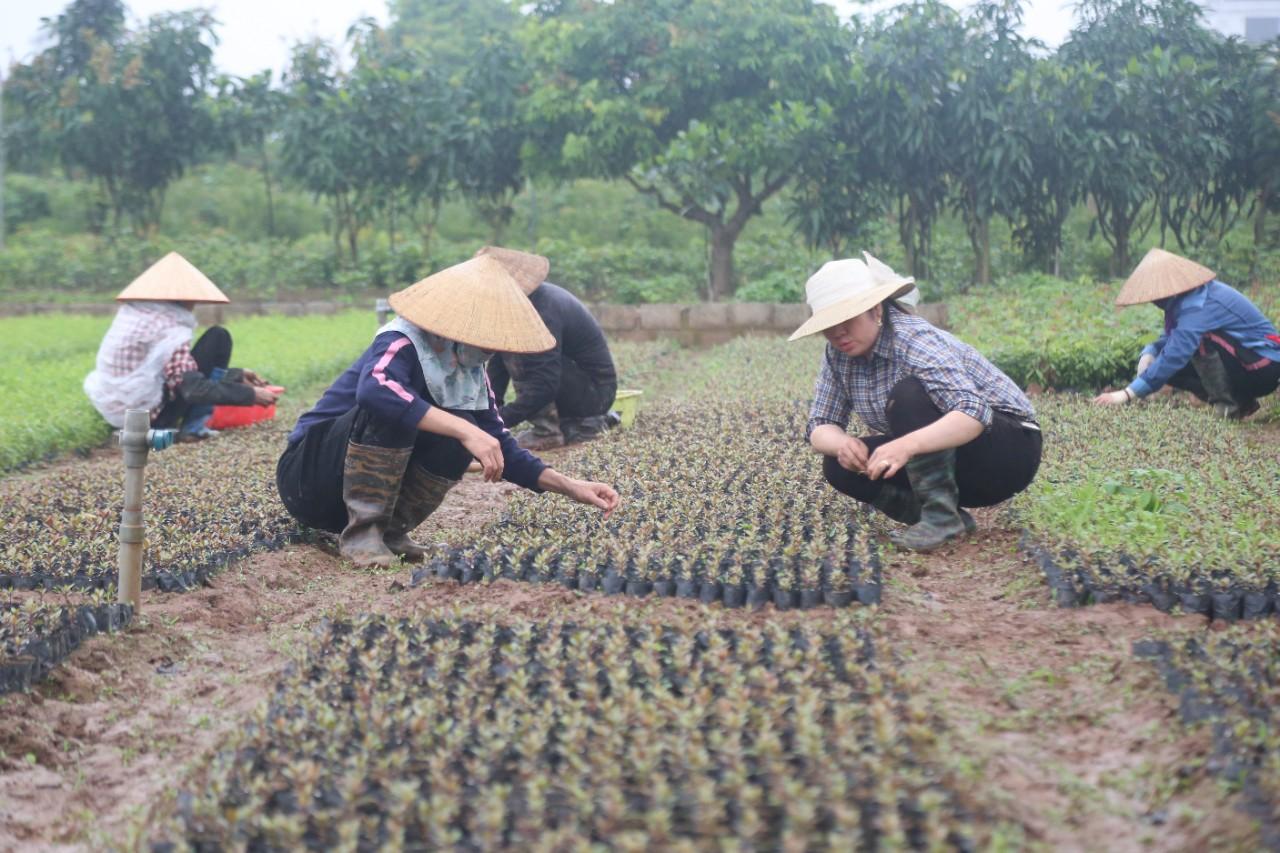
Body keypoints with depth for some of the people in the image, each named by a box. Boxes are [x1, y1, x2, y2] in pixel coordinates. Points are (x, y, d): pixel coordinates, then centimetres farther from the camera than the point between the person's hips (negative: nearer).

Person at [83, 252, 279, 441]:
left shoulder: (130, 312, 11)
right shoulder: (169, 328, -17)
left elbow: (184, 368, 17)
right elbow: (193, 388, -23)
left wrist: (234, 374, 18)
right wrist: (251, 394, -16)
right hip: (151, 416, -9)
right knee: (218, 337, -3)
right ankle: (193, 427, -4)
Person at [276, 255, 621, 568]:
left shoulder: (470, 371, 1)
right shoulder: (402, 344, -23)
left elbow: (500, 449, 3)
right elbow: (373, 388, -47)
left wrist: (570, 487, -9)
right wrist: (465, 431, -48)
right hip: (306, 476, -7)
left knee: (458, 435, -17)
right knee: (389, 408, -33)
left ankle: (389, 529, -5)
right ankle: (362, 531, -24)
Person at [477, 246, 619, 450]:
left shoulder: (544, 311, -26)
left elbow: (544, 385, -32)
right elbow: (497, 363, 2)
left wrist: (499, 420, -35)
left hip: (595, 391, -9)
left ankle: (547, 431, -13)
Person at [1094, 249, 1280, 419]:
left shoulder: (1199, 305, -27)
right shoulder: (1186, 298, 2)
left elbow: (1175, 355, -35)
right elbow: (1170, 340, 9)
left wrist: (1127, 394, -39)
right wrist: (1149, 353, -16)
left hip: (1264, 367, -10)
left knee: (1200, 338, -28)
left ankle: (1226, 406, -15)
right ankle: (1242, 402, 6)